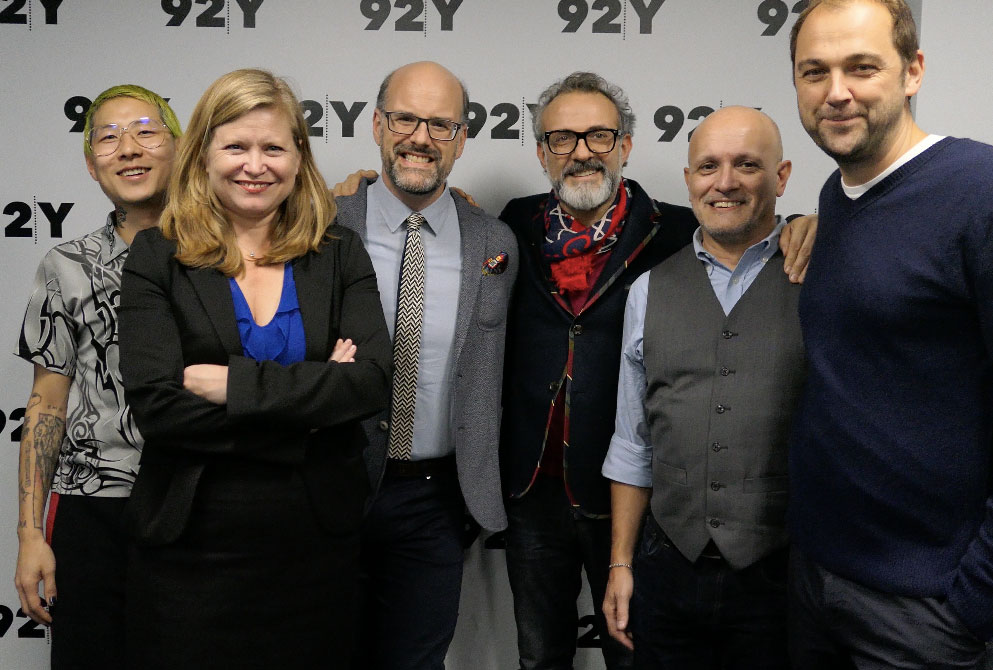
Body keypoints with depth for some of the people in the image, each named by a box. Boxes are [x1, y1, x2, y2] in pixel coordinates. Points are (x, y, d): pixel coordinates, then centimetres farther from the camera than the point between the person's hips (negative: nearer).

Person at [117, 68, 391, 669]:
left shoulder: (341, 254, 3)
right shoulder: (159, 258, -2)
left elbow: (373, 379, -11)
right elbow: (155, 404, -13)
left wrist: (234, 383, -17)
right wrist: (311, 398, -13)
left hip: (319, 543, 2)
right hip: (194, 545, -1)